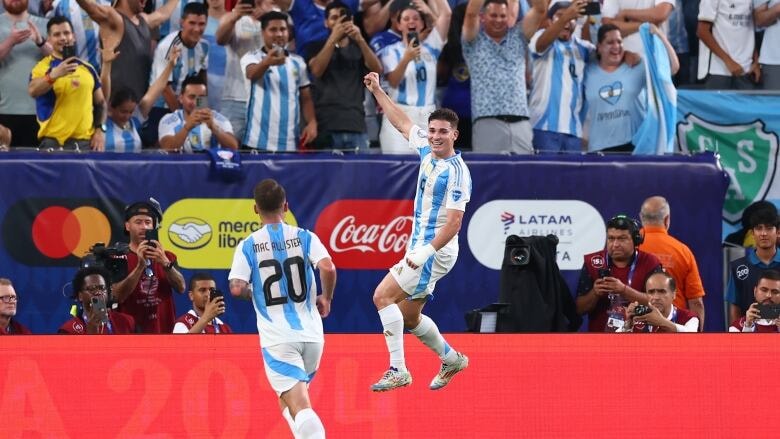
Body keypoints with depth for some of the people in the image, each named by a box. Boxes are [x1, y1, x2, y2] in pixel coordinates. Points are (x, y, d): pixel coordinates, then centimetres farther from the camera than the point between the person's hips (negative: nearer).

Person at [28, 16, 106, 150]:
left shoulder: (87, 68, 13)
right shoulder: (43, 67, -2)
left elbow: (100, 102, 20)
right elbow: (32, 91, -23)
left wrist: (99, 129, 5)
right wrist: (54, 75, -39)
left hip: (85, 141, 4)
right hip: (53, 142, -4)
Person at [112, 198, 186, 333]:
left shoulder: (166, 257, 16)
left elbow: (181, 287, 0)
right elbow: (118, 295, -10)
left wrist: (165, 263, -17)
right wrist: (140, 266, -20)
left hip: (164, 331, 3)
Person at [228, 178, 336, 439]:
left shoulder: (248, 246, -1)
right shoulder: (304, 238, 2)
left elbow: (237, 288, -11)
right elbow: (328, 268, -14)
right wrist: (326, 299, 5)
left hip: (277, 337, -3)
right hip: (310, 334, 3)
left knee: (298, 404, -10)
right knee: (287, 399, 26)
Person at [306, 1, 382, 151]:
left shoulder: (358, 48, 17)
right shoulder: (317, 47, 11)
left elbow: (377, 70, 0)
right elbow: (316, 70, -8)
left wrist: (360, 40, -13)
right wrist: (333, 38, -14)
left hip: (356, 124, 2)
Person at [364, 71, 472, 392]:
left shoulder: (457, 172, -18)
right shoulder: (427, 149, 6)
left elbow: (454, 222, -22)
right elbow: (402, 123, 24)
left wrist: (427, 250, -29)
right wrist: (377, 91, 25)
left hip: (436, 250, -9)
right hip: (420, 246, 9)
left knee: (383, 295, -18)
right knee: (409, 317, 15)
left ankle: (398, 370, -19)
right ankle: (451, 359, 34)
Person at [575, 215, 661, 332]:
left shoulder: (649, 263, 3)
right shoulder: (592, 262, 6)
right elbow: (579, 309, 7)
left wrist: (624, 290, -19)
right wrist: (595, 293, -12)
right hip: (599, 333, 2)